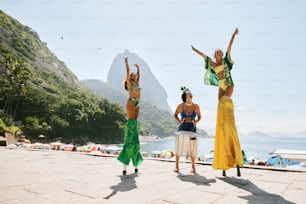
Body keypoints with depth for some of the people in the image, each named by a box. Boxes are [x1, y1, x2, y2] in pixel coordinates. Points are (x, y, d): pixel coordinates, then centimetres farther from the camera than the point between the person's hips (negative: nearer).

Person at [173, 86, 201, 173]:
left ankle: (193, 166, 20)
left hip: (192, 128, 1)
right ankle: (176, 165, 20)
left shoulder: (196, 106, -5)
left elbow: (199, 117, 8)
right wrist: (179, 121, -10)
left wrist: (196, 122, -11)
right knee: (179, 146, 1)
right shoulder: (180, 106, -8)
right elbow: (175, 115, 7)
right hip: (182, 128, -1)